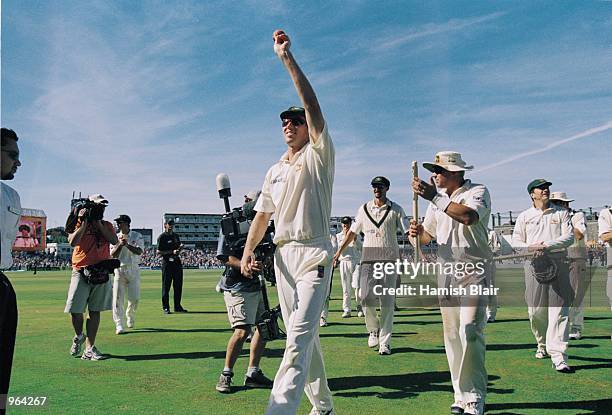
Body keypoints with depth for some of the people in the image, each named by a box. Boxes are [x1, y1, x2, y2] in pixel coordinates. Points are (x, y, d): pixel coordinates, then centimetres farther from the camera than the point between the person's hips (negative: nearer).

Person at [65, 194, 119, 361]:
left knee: (95, 311, 3)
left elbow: (114, 240, -7)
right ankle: (79, 336, 25)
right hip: (81, 272, -3)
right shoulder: (79, 223, 3)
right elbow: (72, 242, -15)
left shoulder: (107, 225, 12)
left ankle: (89, 349, 7)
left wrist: (98, 223, -6)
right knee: (75, 310, -5)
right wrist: (85, 222, -12)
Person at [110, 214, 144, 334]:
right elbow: (113, 254, -3)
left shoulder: (137, 236, 3)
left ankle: (130, 318, 27)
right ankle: (119, 325, -8)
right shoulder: (115, 237, 8)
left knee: (134, 297, 0)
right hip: (119, 269, 1)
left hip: (133, 269, 0)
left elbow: (139, 252, -13)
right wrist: (120, 244, -19)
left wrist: (127, 244, -25)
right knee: (118, 297, -10)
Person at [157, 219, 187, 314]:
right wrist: (172, 252, -17)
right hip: (167, 262, -6)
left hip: (177, 261, 7)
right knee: (166, 286, -1)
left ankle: (177, 306, 17)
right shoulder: (162, 237, -4)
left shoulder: (176, 236, 17)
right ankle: (165, 307, 6)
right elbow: (159, 252, -11)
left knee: (178, 285, 8)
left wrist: (180, 248, 1)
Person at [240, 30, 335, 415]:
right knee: (303, 337, 11)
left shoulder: (318, 155, 0)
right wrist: (248, 250, 0)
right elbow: (262, 214, 16)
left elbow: (313, 104, -12)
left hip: (314, 255, -7)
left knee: (300, 337, -17)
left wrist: (287, 57, -15)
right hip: (283, 256, 7)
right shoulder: (275, 171, 19)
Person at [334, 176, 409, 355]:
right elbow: (352, 232, 17)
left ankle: (385, 342, 7)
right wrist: (339, 252, 14)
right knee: (365, 298, -7)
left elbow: (408, 231, -6)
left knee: (387, 302, -1)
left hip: (390, 260, -2)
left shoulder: (396, 210, 3)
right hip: (368, 259, 2)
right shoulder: (364, 209, 11)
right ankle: (374, 329, 20)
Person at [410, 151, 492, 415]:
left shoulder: (478, 192, -4)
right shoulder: (438, 198, 15)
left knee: (470, 333, -16)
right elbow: (428, 235, 17)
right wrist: (418, 232, -6)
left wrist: (435, 198, -26)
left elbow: (469, 216, -26)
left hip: (474, 272, -6)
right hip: (446, 273, 6)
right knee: (451, 336, 6)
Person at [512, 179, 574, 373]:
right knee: (535, 310, 2)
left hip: (558, 264, -1)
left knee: (559, 310, -10)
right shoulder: (524, 216, 13)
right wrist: (531, 247, -11)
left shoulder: (561, 213, 12)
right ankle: (542, 344, 25)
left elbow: (569, 237, 1)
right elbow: (515, 242, 10)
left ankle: (558, 356, -13)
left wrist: (547, 245, -14)